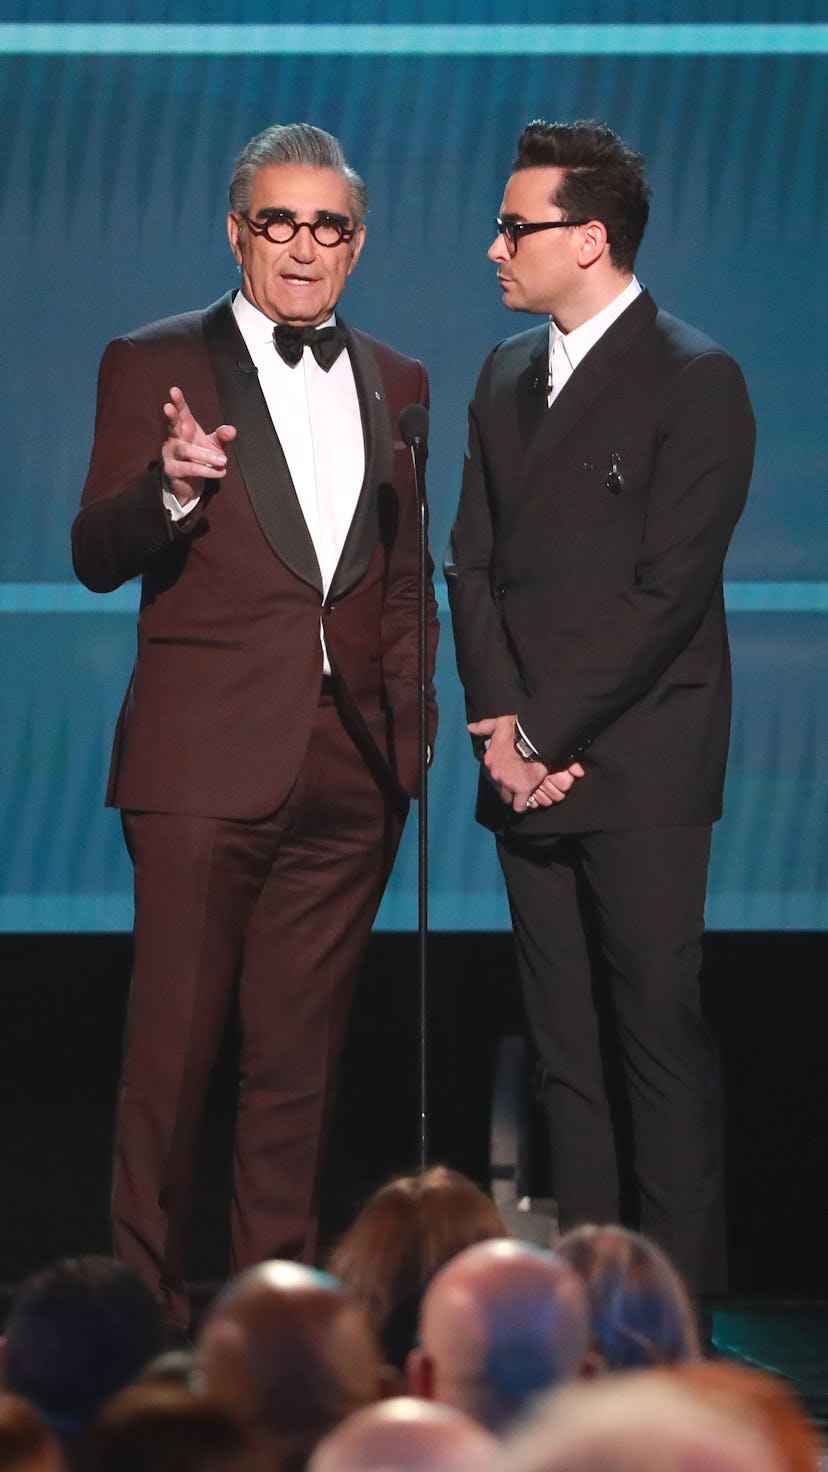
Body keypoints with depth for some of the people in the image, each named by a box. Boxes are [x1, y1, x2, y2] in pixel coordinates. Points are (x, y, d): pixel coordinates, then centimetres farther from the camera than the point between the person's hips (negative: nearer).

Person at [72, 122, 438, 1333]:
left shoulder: (396, 386, 14)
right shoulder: (155, 367, 1)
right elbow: (97, 559, -5)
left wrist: (411, 715, 9)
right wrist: (169, 489, -25)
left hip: (350, 767, 4)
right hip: (205, 764, -4)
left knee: (299, 1052, 8)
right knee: (172, 1048, -3)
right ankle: (146, 1302, 4)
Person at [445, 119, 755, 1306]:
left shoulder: (695, 382, -7)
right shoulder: (507, 376, 15)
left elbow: (669, 590, -12)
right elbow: (474, 564, 12)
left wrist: (543, 732, -13)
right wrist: (500, 727, -3)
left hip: (640, 767, -6)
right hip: (528, 763, 6)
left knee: (658, 1028, -5)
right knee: (564, 1043, 7)